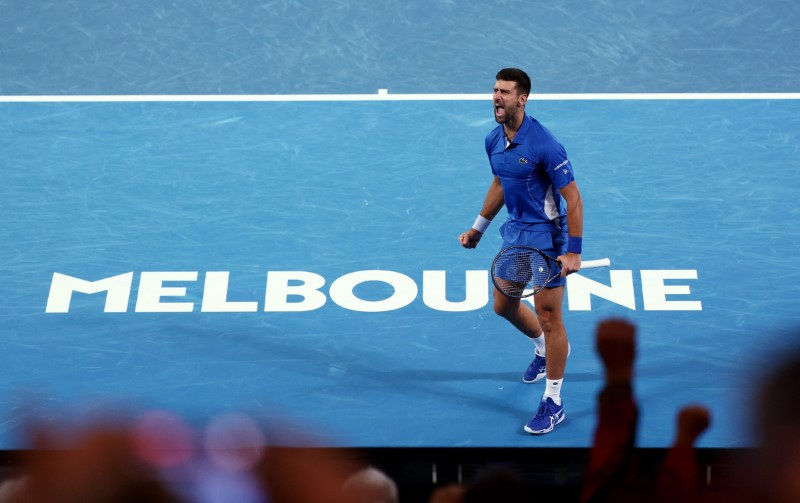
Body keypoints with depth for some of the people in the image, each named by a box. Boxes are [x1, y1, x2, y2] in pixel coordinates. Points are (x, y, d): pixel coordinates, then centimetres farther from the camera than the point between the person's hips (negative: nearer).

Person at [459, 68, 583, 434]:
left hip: (546, 237, -8)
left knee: (548, 317, -2)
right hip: (514, 233, 8)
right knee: (503, 306, 19)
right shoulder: (493, 141, 0)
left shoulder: (544, 144, -23)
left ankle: (553, 403, 8)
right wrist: (478, 228, 20)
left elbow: (573, 198, -21)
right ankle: (545, 349, 49)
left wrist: (573, 251, -23)